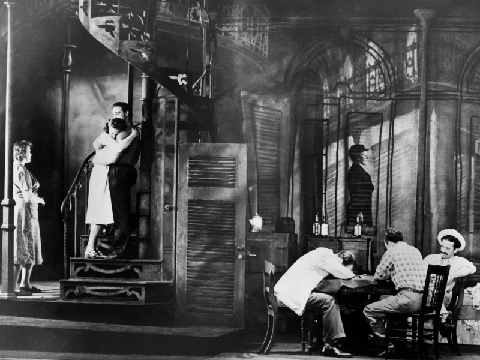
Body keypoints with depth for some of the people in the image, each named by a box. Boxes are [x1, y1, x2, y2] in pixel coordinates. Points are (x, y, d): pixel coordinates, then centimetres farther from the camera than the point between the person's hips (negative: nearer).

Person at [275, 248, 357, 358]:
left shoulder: (326, 255, 16)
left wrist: (349, 274, 6)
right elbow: (345, 274, -16)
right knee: (329, 302, -20)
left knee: (330, 301, 5)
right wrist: (351, 274, 5)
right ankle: (330, 345, -15)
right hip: (290, 292, -11)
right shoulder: (324, 257, -15)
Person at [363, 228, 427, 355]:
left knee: (369, 311, 4)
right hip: (425, 299, 8)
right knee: (386, 302, 33)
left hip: (409, 299, -8)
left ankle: (387, 345, 4)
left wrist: (389, 274, 24)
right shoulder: (415, 251, 20)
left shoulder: (392, 252, -1)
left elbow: (378, 276, 5)